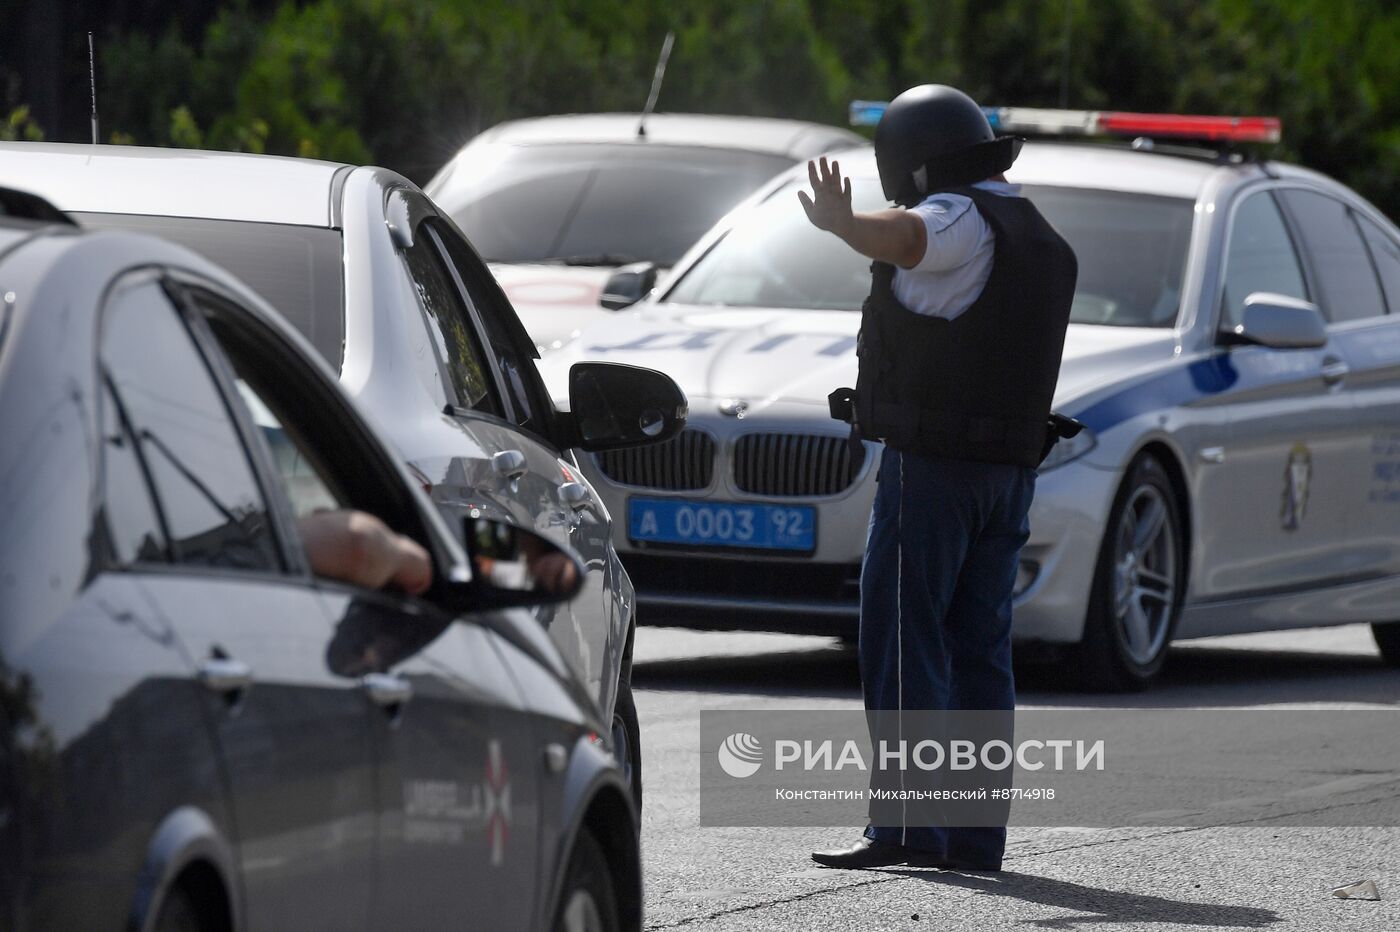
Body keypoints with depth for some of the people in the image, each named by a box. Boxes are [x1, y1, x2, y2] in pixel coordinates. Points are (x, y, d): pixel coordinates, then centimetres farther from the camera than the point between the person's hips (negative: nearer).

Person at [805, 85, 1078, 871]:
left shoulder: (962, 222, -12)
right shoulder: (1044, 242, 17)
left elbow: (898, 239, -35)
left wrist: (834, 218, -27)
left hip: (932, 464, -9)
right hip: (1010, 470, 9)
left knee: (903, 648, -7)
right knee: (979, 651, 9)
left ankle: (907, 827, -12)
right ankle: (976, 833, 8)